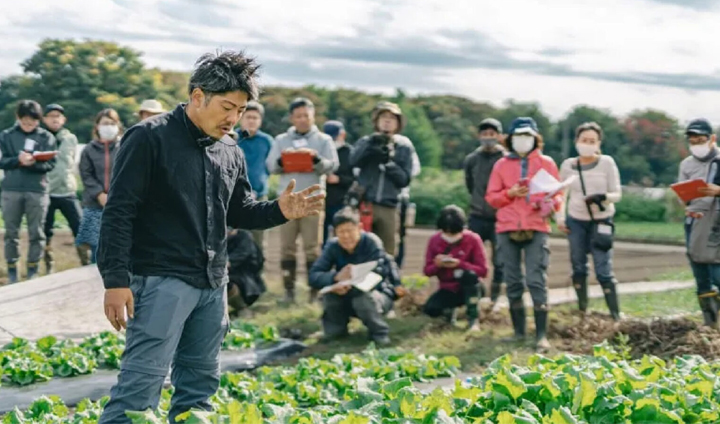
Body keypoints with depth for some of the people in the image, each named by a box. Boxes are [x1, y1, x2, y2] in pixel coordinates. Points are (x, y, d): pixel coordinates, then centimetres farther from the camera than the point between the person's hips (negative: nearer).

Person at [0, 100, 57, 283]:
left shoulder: (47, 137, 5)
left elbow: (50, 163, -2)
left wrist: (33, 163, -20)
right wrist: (18, 160, -17)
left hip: (38, 190, -1)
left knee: (36, 233, 2)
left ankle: (33, 270, 10)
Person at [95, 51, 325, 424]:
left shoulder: (230, 152, 12)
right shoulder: (149, 138, -10)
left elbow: (239, 213, 21)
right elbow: (118, 212, -12)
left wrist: (279, 212, 0)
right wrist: (116, 280, -18)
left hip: (212, 285, 8)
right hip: (161, 281, -7)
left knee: (200, 381, 13)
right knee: (142, 379, -13)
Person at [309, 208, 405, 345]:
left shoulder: (372, 242, -24)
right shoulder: (332, 246, -13)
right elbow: (313, 276, -20)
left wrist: (349, 287, -48)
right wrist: (336, 277, -40)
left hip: (378, 294, -4)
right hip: (348, 296, 4)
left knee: (363, 298, -36)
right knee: (330, 291, -25)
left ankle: (379, 333, -8)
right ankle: (336, 329, 1)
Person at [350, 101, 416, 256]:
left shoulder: (405, 146, 7)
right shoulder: (366, 142, 7)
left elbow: (405, 179, -1)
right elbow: (354, 161, -13)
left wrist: (389, 162, -14)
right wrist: (371, 145, -26)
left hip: (388, 207, 1)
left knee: (387, 254, 4)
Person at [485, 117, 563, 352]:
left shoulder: (546, 163, 8)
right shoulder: (502, 165, 11)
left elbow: (558, 193, 8)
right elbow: (491, 197, 10)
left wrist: (551, 203, -13)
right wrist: (510, 193, -8)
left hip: (536, 229, -2)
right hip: (507, 229, 2)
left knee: (537, 281, -9)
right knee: (513, 282, 6)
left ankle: (542, 335, -9)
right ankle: (519, 331, 15)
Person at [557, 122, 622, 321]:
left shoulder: (607, 163, -2)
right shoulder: (568, 165, 5)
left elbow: (617, 194, -2)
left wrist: (602, 197, -22)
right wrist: (560, 218, 2)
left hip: (601, 221, -3)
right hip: (576, 221, 3)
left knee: (603, 270, -10)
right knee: (578, 268, 5)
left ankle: (616, 314, -6)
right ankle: (582, 311, 14)